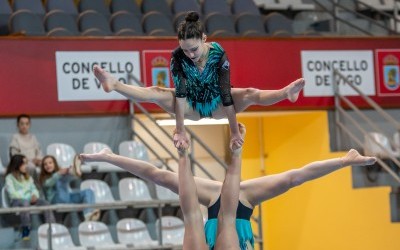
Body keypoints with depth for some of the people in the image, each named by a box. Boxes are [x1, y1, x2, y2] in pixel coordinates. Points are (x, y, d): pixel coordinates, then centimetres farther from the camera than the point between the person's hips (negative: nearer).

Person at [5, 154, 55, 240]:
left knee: (45, 203, -24)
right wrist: (27, 198, -16)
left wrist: (34, 195, -6)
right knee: (25, 203, -41)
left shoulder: (28, 177, 26)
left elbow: (34, 189, 19)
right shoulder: (10, 177, 4)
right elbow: (12, 193, -8)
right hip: (16, 201, -5)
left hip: (30, 199, 5)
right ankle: (25, 230, -43)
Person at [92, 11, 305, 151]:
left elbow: (226, 93, -31)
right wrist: (180, 130, -36)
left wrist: (234, 131, -33)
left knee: (251, 95, -29)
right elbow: (180, 93, -30)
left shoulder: (218, 54, -28)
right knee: (156, 93, -24)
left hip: (216, 104, -1)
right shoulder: (178, 56, -24)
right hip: (192, 107, 1)